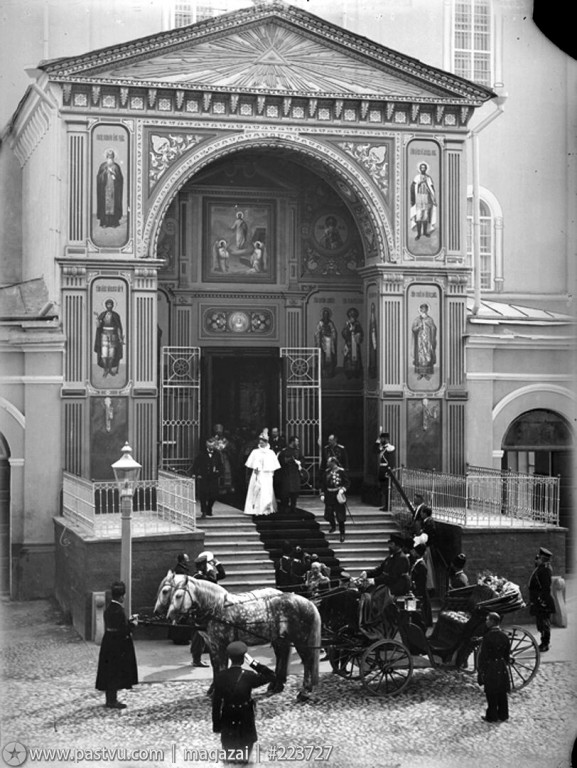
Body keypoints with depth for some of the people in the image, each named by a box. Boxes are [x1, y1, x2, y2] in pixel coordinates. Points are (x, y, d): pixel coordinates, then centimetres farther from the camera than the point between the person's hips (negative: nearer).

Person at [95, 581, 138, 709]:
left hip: (108, 644, 9)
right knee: (116, 674, 1)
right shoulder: (118, 611, -22)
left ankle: (110, 699, 25)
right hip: (117, 647, -9)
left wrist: (128, 621, 14)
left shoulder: (108, 608, 5)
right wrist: (132, 624, -6)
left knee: (109, 673, 16)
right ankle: (113, 700, 8)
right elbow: (123, 631, -23)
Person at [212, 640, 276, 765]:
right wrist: (254, 663, -16)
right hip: (245, 723, -2)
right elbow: (271, 676, -11)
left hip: (227, 723, 2)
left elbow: (216, 703, -6)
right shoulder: (248, 676, -20)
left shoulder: (220, 677, -11)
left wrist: (216, 725, 4)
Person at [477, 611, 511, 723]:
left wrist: (480, 670, -9)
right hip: (502, 669, 5)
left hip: (490, 668, -5)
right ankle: (503, 715, 22)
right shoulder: (504, 636, 1)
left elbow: (482, 655, -15)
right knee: (502, 693, 14)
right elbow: (507, 654, 8)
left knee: (491, 694, 4)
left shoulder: (487, 637, -17)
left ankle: (492, 716, 11)